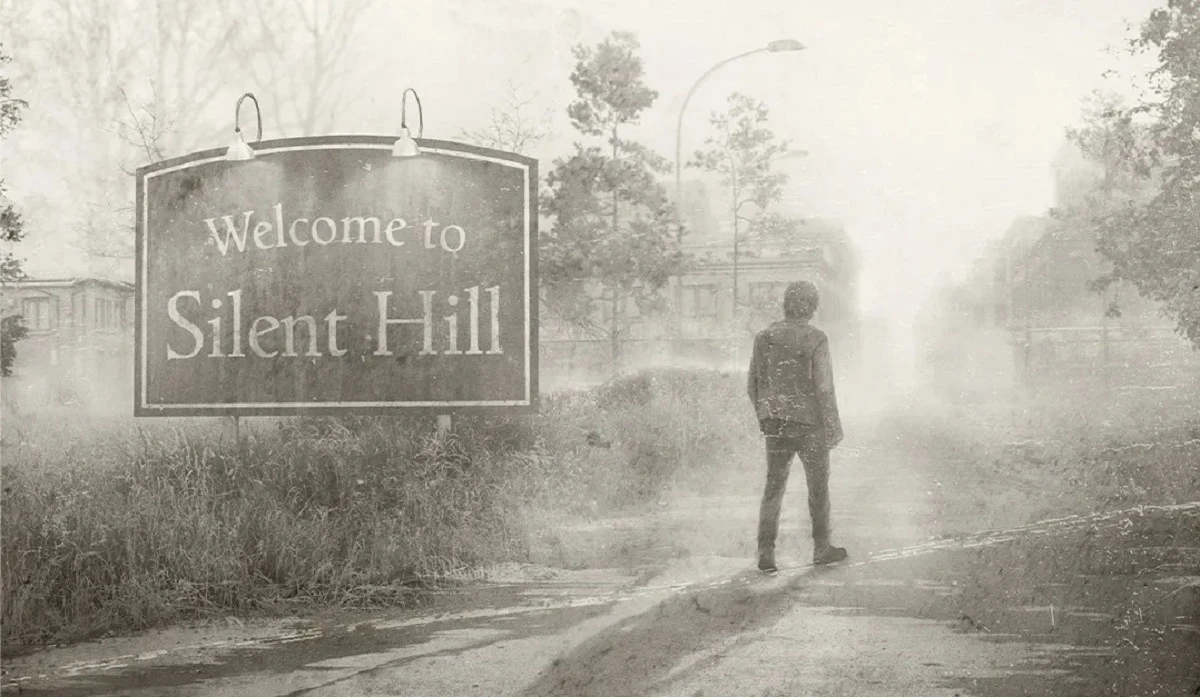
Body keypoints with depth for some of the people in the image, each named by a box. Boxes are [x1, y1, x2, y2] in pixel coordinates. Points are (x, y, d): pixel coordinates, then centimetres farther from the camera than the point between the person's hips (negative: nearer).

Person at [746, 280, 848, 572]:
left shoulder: (764, 338, 2)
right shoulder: (816, 340, -13)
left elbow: (753, 386, 8)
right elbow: (824, 388, -16)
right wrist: (834, 428, -8)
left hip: (775, 424, 4)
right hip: (809, 423, -4)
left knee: (774, 486, 8)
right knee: (818, 485, 13)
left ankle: (766, 550, -3)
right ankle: (821, 548, 24)